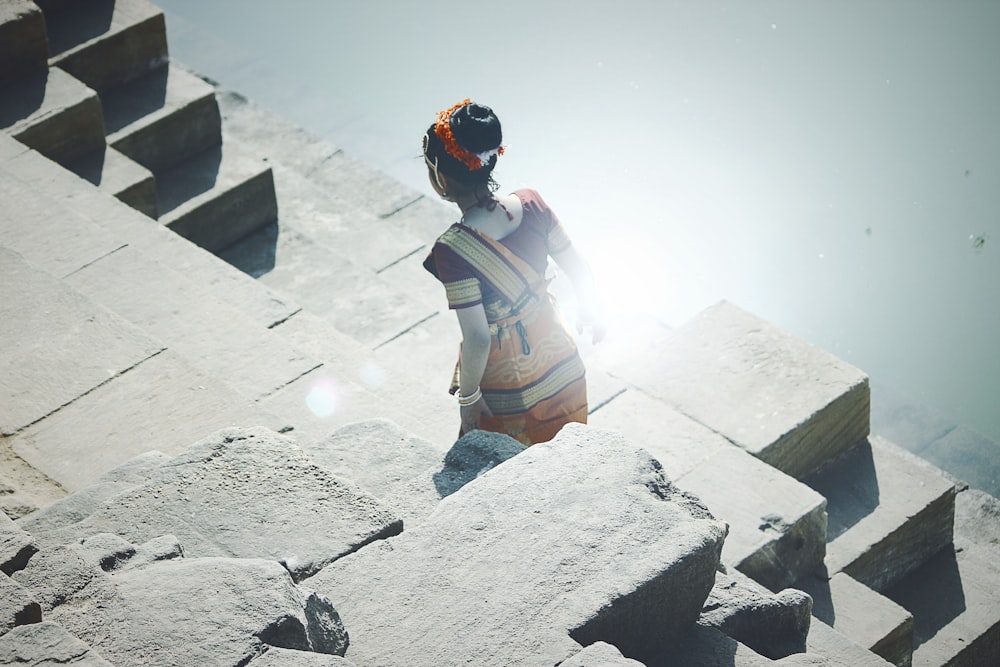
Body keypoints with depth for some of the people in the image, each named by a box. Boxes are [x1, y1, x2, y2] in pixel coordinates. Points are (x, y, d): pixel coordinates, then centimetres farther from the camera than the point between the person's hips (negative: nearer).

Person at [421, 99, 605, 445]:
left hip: (507, 393, -5)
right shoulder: (531, 204, -16)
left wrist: (467, 397, -12)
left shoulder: (452, 250, -31)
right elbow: (579, 270, -4)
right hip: (560, 364, 5)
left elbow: (477, 339, -27)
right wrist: (590, 313, 15)